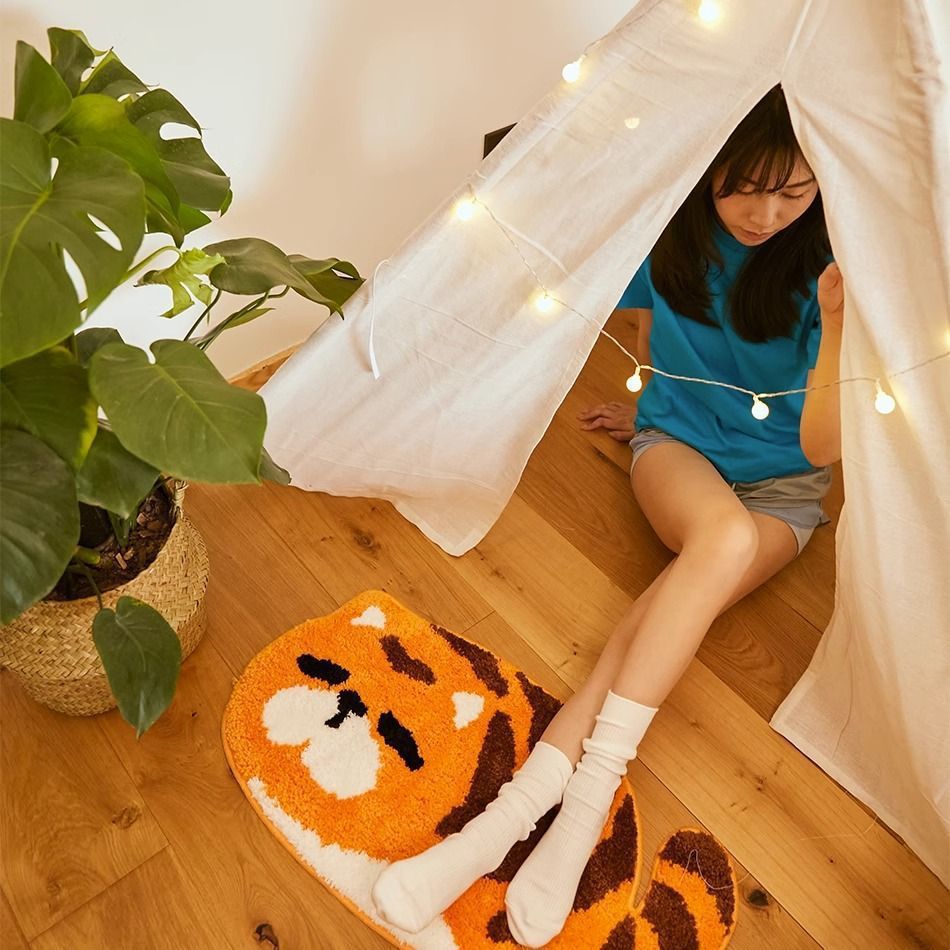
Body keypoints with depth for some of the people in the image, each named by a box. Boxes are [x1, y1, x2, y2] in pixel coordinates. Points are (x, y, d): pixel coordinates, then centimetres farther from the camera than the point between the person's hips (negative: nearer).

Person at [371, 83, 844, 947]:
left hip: (782, 487, 0)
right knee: (723, 538, -36)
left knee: (692, 588, -33)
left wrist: (838, 324, -33)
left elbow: (821, 447, -20)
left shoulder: (832, 265, -17)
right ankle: (585, 801, -37)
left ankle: (523, 803, -32)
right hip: (677, 447, 0)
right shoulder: (669, 227, -11)